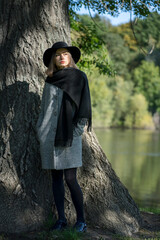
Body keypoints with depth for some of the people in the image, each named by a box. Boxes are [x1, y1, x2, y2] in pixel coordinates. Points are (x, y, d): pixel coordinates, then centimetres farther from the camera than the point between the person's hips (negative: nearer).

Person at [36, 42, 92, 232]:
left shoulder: (79, 77, 0)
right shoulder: (50, 81, 14)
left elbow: (84, 107, -5)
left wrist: (76, 133, -12)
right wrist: (40, 132, 10)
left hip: (68, 134, -5)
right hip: (49, 134, 5)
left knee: (70, 179, -8)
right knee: (56, 177, 6)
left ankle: (81, 220, 3)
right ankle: (61, 219, 12)